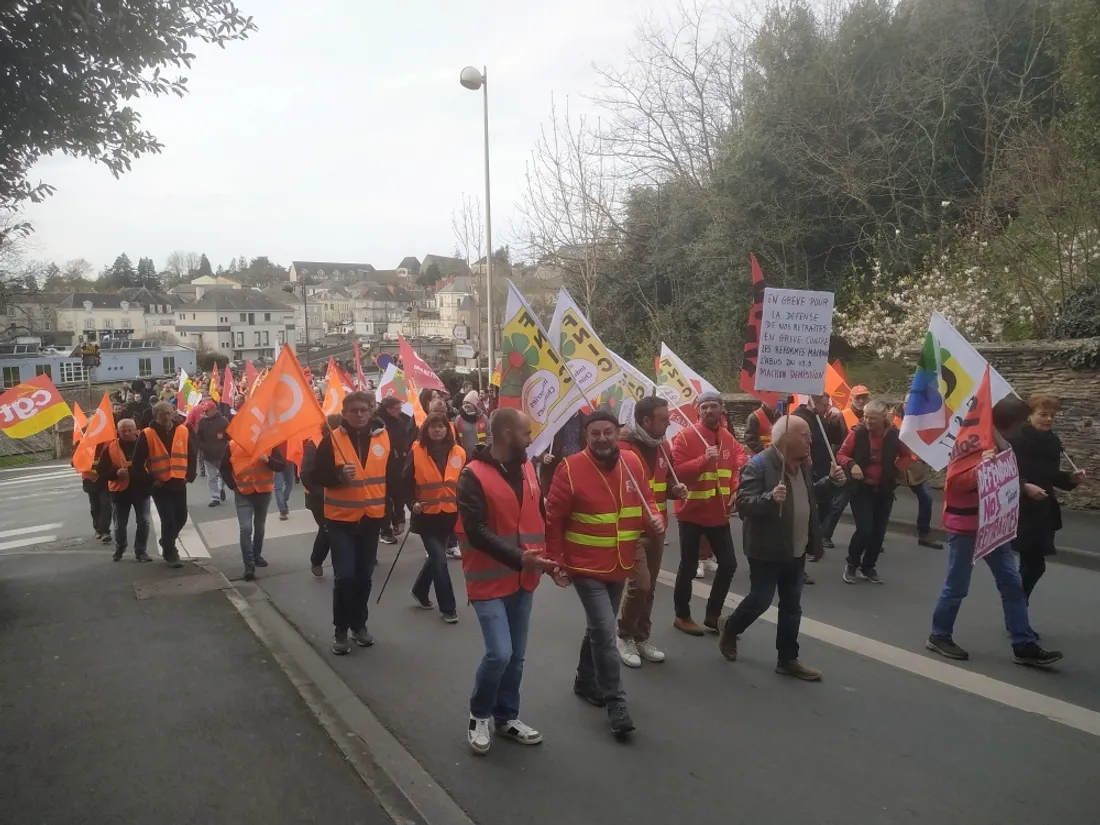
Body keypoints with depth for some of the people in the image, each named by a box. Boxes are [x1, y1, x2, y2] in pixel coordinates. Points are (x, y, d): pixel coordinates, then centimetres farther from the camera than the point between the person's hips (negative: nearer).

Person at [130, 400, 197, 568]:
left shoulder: (183, 431, 0)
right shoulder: (147, 434, -9)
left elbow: (192, 455, 9)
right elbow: (137, 462, -6)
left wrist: (189, 476, 2)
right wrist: (150, 480, -7)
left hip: (179, 483, 4)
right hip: (160, 485, -3)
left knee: (181, 517, 12)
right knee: (168, 519, -6)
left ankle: (167, 543, 39)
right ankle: (170, 553, 12)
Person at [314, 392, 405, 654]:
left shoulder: (383, 438, -1)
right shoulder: (332, 439, -8)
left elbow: (394, 479, 3)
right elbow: (317, 476, -6)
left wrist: (398, 515, 4)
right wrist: (339, 475, -26)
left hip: (372, 518, 3)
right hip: (341, 519, -3)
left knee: (364, 576, 13)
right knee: (344, 576, -6)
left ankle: (359, 625, 29)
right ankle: (341, 630, 12)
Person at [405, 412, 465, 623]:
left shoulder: (458, 453, 0)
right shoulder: (416, 452, -7)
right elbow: (407, 482, -1)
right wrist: (413, 503, -14)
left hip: (449, 515, 4)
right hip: (426, 515, -3)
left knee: (435, 556, 17)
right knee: (439, 559, -5)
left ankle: (420, 590, 41)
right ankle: (448, 607, 8)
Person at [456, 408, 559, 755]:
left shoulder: (527, 469, 6)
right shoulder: (473, 475, -15)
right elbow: (476, 532, -21)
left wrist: (545, 557, 1)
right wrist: (519, 557, -27)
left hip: (524, 579, 6)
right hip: (490, 580, -6)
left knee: (516, 655, 13)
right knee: (499, 653, -12)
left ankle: (506, 717, 31)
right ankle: (480, 715, 14)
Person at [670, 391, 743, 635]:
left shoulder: (728, 438, 5)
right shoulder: (685, 436, -14)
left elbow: (738, 467, 9)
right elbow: (677, 471, -21)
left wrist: (736, 492, -7)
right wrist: (704, 459, -31)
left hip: (719, 512, 6)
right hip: (692, 512, -6)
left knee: (728, 563, 11)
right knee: (689, 566, 4)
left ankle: (713, 614, 26)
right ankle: (682, 616, 22)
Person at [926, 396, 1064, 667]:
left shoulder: (1000, 443, 12)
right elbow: (955, 481, -23)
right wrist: (980, 467, -34)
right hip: (965, 525, -9)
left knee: (1012, 584, 7)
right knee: (957, 586, 1)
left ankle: (1024, 646, 13)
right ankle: (939, 636, 16)